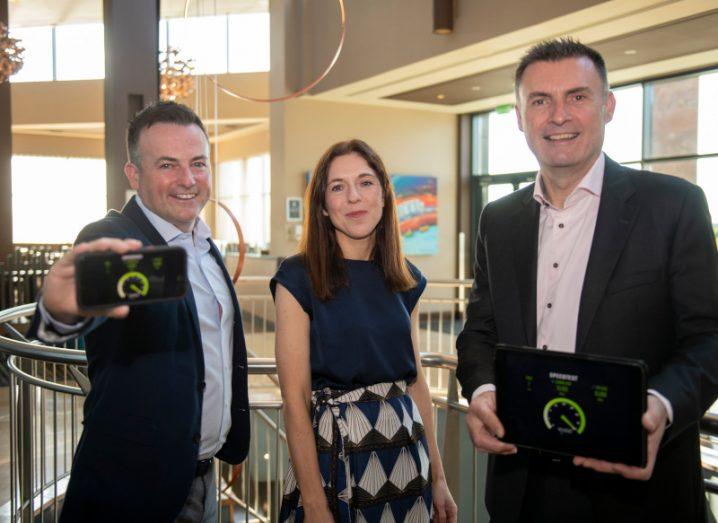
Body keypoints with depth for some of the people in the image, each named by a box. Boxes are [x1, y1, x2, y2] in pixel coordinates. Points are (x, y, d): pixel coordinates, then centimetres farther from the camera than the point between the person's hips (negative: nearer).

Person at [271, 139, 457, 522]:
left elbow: (415, 381, 9)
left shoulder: (405, 280, 5)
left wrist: (438, 477, 8)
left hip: (406, 453, 5)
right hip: (332, 453, -4)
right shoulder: (298, 278, -10)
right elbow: (295, 397, -13)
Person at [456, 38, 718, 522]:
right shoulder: (498, 220, 7)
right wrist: (481, 391, -10)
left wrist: (660, 407, -26)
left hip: (635, 480, -3)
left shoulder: (674, 204, -6)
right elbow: (480, 330, 10)